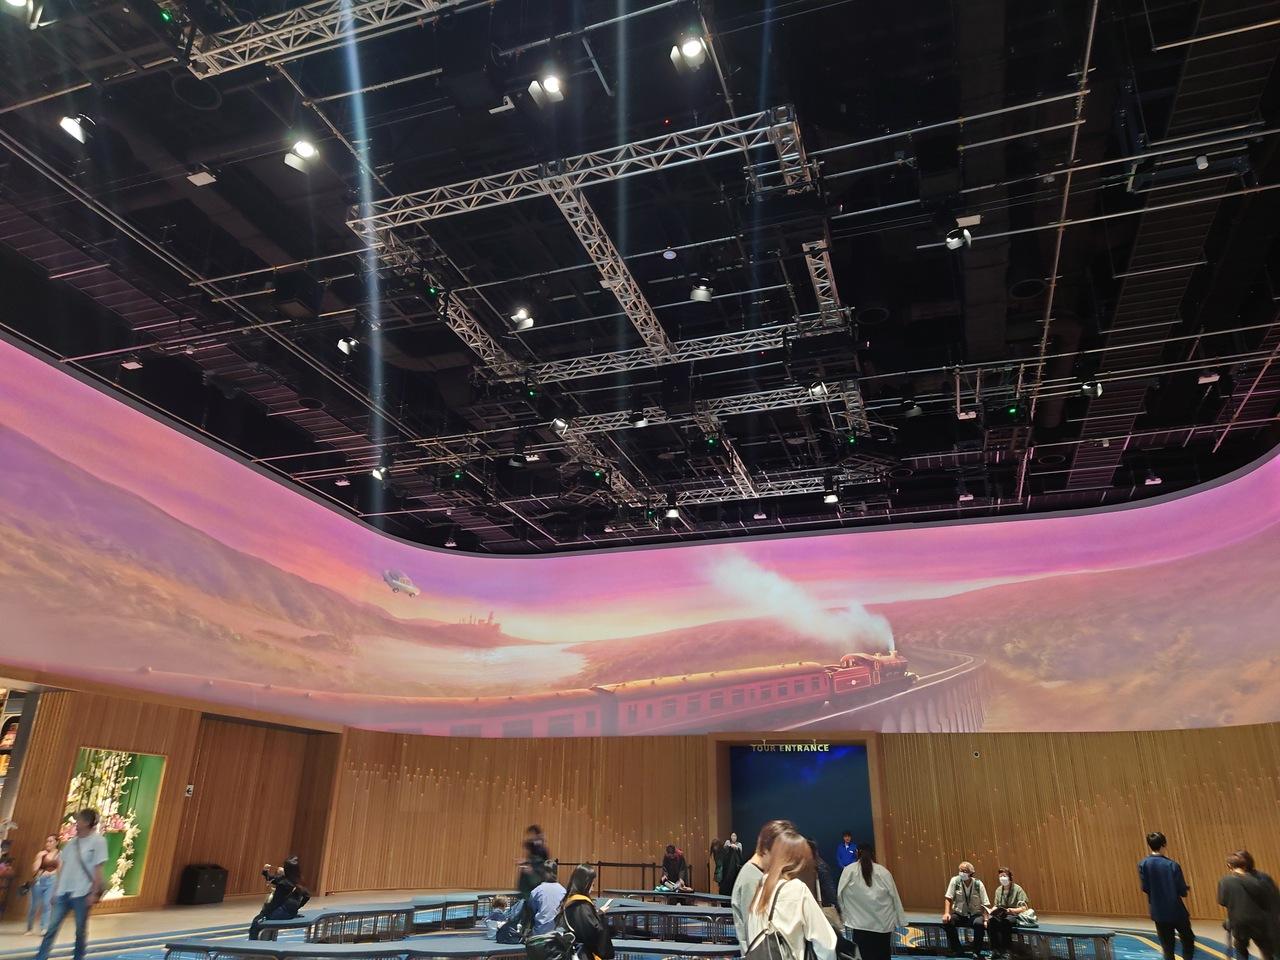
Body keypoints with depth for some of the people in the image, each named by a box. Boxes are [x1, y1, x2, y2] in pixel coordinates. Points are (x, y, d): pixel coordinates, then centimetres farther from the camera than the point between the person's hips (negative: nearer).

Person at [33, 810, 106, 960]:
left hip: (82, 893, -5)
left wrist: (94, 893, -13)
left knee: (81, 930, 6)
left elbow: (98, 870, -10)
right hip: (64, 892, 5)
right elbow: (64, 867, 14)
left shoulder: (98, 841, -8)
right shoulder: (71, 842, 9)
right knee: (52, 928, 3)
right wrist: (55, 890, 11)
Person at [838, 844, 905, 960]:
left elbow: (840, 895, 1)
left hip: (859, 925, -1)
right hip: (883, 924, 2)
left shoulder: (848, 871, -4)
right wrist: (900, 921, 13)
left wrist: (842, 915, 15)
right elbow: (895, 898, 3)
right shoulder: (884, 872, -2)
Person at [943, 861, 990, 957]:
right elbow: (948, 898, -5)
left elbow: (986, 904, -8)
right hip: (959, 914, 1)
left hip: (975, 915, -1)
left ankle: (977, 952, -11)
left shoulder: (978, 884, -8)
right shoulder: (955, 880, -7)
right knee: (947, 922, -27)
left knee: (979, 923, -34)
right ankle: (956, 950, -4)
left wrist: (986, 920, -21)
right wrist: (946, 913, -19)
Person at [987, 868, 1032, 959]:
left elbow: (1024, 908, -10)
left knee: (1005, 921, -39)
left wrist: (1011, 910, -27)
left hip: (1014, 916, -4)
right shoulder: (998, 890, 11)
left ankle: (1006, 951, -27)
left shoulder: (1017, 889, -5)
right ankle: (995, 950, -23)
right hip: (1001, 915, 4)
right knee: (991, 920, -31)